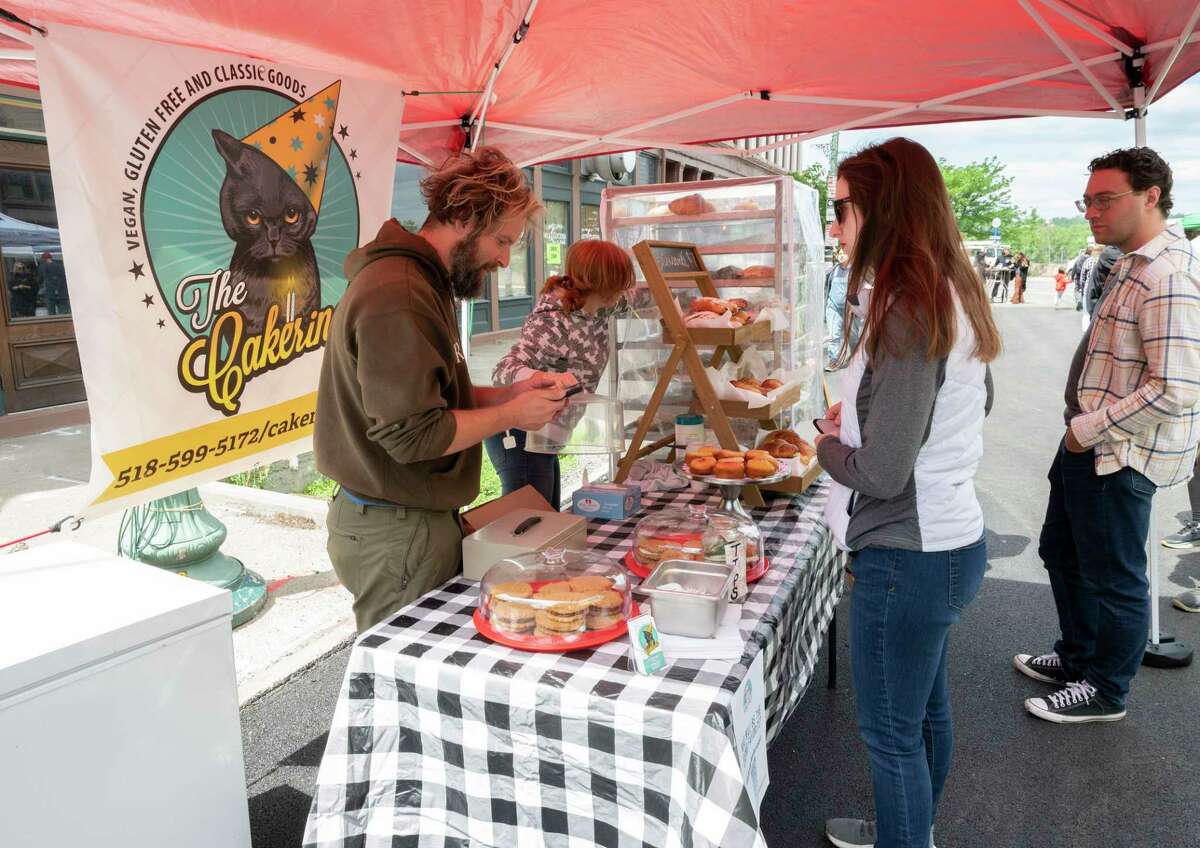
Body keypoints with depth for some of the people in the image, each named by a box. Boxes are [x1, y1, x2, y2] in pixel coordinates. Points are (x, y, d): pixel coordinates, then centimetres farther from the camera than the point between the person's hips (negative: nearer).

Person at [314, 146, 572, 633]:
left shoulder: (424, 282, 14)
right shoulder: (396, 296, -20)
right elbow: (413, 435, -24)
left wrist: (512, 393, 5)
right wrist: (510, 415, -13)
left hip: (420, 516, 10)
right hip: (398, 533, -10)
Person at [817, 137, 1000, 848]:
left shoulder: (908, 313, -24)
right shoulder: (953, 297, 5)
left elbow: (880, 474, -25)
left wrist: (828, 445, -4)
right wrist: (860, 414, 14)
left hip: (909, 556, -10)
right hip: (952, 540, 10)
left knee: (892, 732, 8)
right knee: (927, 709, 26)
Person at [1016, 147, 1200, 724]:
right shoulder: (1136, 265, 11)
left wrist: (1088, 428, -20)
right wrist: (1084, 429, 13)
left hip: (1118, 457, -10)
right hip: (1092, 444, 10)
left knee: (1113, 578, 6)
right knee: (1061, 552, 23)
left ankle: (1105, 691, 26)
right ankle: (1076, 657, 42)